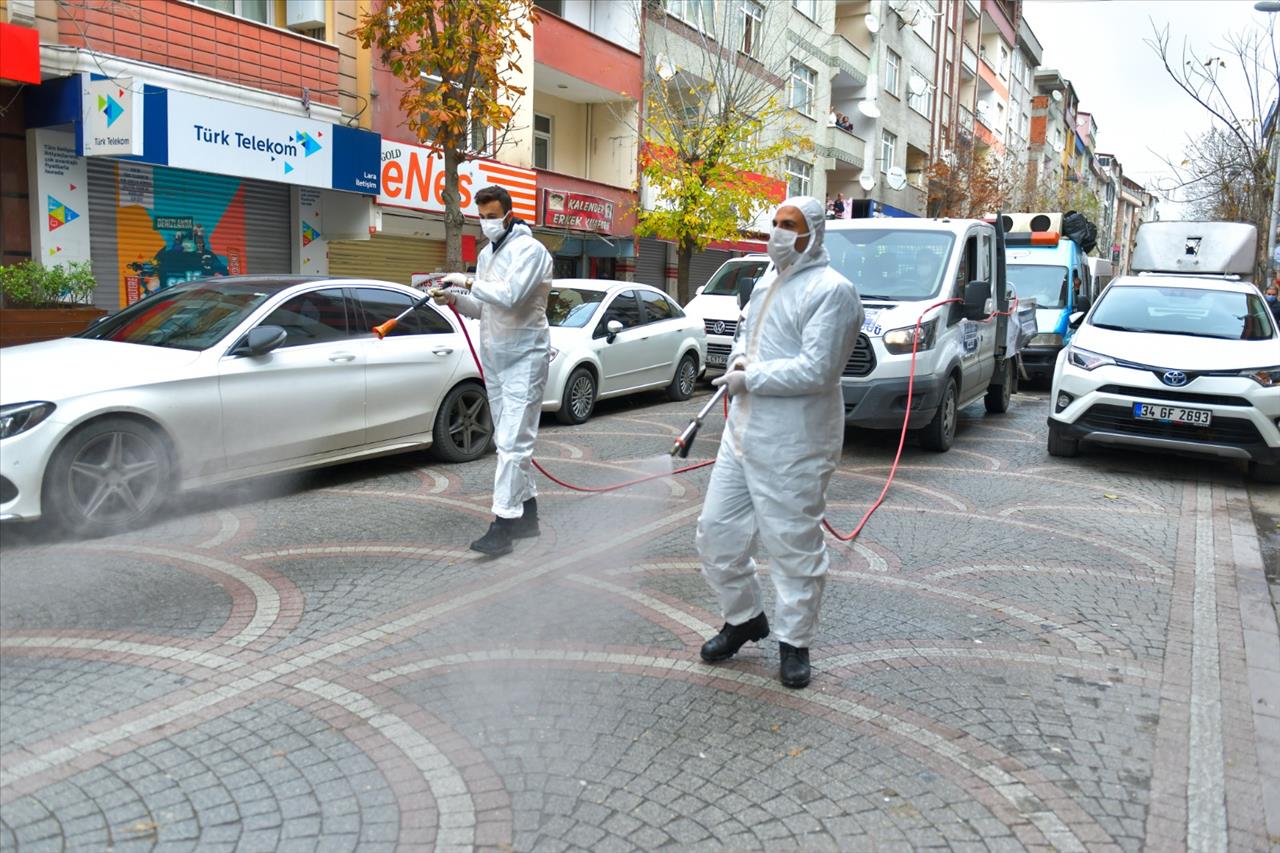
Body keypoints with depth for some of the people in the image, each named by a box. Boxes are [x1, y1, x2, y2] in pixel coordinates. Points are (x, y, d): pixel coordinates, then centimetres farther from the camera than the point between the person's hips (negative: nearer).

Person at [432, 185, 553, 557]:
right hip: (494, 357, 9)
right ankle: (527, 514, 23)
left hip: (524, 357, -9)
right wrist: (454, 300, -1)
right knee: (509, 439, 13)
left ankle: (503, 525, -13)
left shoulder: (529, 249, -11)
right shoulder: (486, 253, 15)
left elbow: (509, 295, -26)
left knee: (512, 441, -12)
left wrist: (468, 281, -16)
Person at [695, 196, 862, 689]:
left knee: (794, 547, 3)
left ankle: (795, 642, 22)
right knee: (717, 531, 12)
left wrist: (750, 378, -14)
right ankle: (744, 618, 33)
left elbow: (817, 370, -21)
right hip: (743, 435, 9)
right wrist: (740, 358, 5)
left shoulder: (830, 291, -12)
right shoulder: (767, 284, 17)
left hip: (793, 446, -9)